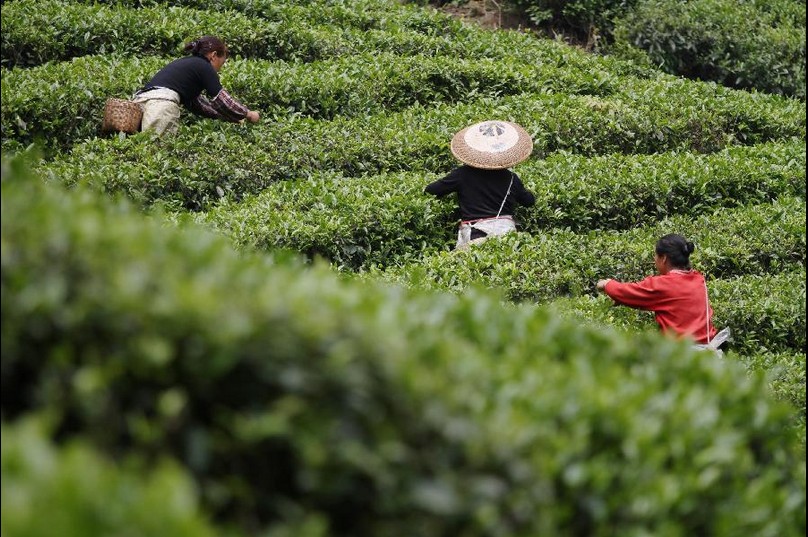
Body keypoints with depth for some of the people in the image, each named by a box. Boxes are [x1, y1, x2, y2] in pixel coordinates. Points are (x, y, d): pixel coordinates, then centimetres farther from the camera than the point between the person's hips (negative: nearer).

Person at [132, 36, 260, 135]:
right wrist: (248, 114, 21)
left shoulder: (185, 63, 32)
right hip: (161, 103, -9)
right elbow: (223, 101, 5)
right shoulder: (204, 67, 8)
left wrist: (234, 117, 37)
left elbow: (196, 102, 36)